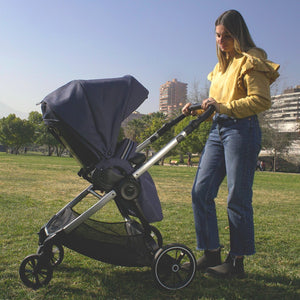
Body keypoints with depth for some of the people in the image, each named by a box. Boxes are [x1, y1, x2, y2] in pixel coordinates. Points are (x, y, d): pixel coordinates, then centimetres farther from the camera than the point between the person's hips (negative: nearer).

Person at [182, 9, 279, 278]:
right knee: (201, 191, 1)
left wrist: (225, 107, -22)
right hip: (218, 130, 8)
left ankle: (237, 262, 9)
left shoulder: (250, 61, -2)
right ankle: (212, 254, 12)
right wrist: (197, 110, 11)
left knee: (238, 198, -4)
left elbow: (262, 100, -14)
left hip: (242, 130, -8)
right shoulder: (222, 65, 23)